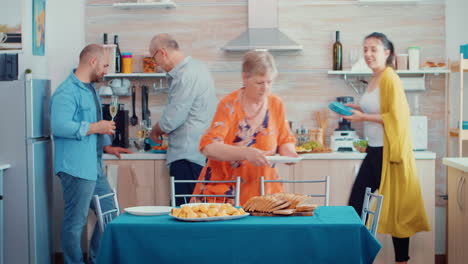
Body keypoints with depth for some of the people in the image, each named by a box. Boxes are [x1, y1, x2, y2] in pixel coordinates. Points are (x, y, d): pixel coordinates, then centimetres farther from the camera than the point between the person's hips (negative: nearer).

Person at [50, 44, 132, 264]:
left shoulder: (90, 89, 18)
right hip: (76, 169, -10)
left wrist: (106, 146, 15)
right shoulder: (67, 92, -15)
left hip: (94, 167, 10)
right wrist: (96, 127, -20)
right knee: (75, 223, -1)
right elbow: (59, 126, -27)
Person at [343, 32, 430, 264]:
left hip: (389, 152, -9)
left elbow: (396, 116, -18)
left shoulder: (390, 79, -13)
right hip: (374, 150, 9)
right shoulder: (374, 79, 12)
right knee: (357, 205, 9)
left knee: (395, 209, 0)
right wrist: (359, 109, 9)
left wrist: (363, 117, -16)